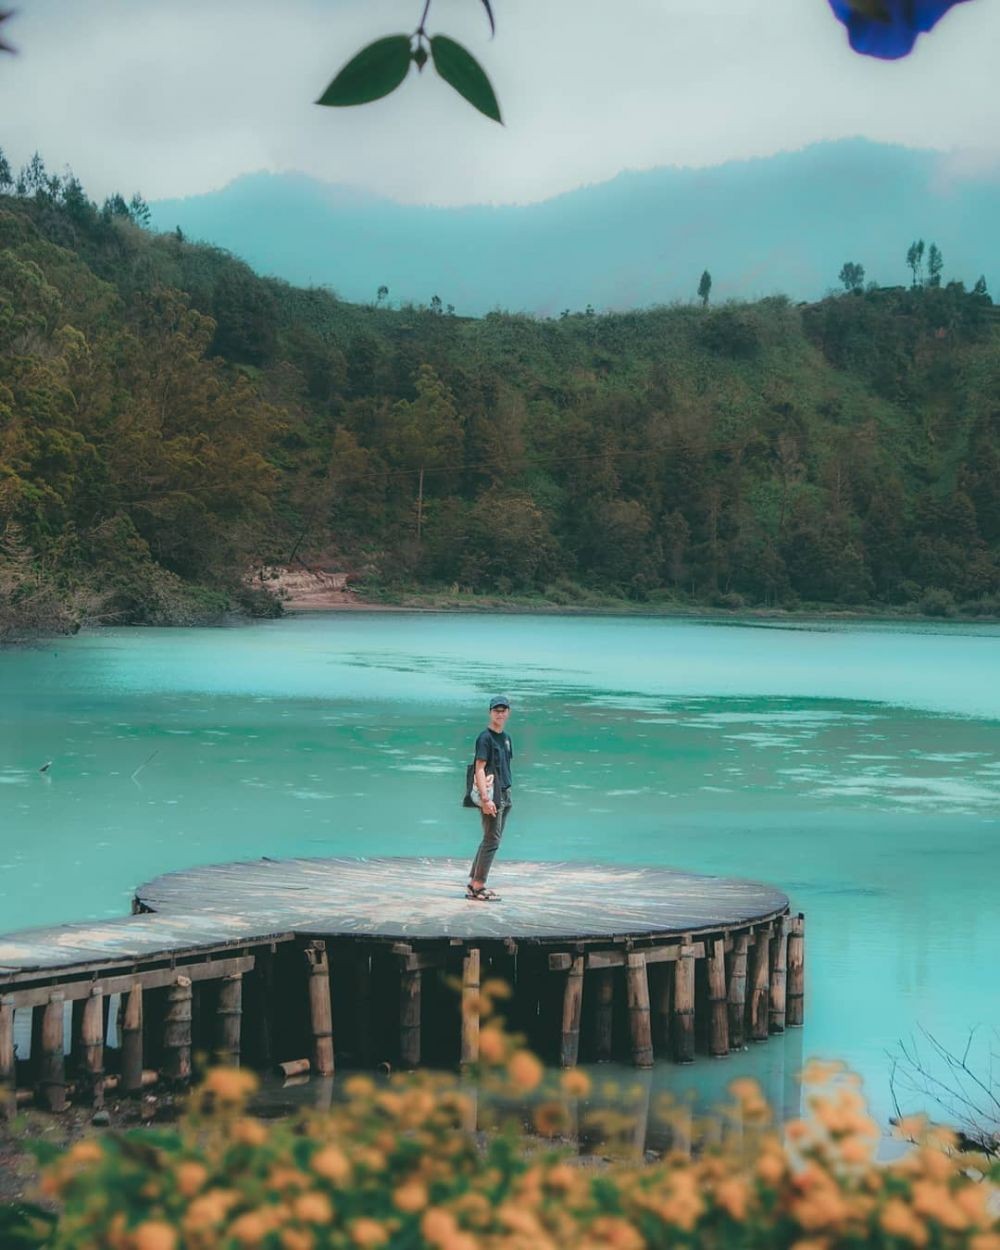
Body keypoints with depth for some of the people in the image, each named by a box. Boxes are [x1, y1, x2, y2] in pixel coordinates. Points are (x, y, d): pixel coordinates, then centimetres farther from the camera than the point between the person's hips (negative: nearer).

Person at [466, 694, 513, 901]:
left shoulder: (506, 738, 15)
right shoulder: (485, 737, -10)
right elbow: (480, 769, -16)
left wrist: (506, 794, 14)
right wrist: (485, 798, -23)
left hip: (505, 795, 9)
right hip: (492, 795, -9)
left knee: (491, 840, 11)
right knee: (492, 841, -9)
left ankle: (474, 885, 17)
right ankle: (478, 887, -5)